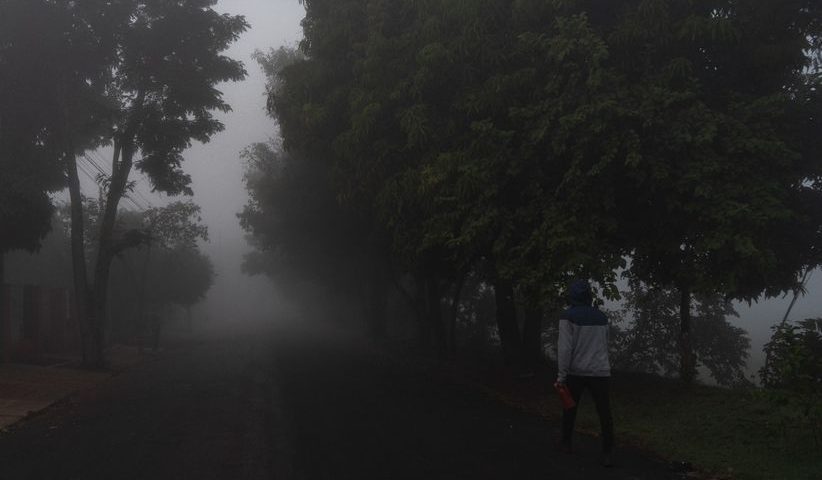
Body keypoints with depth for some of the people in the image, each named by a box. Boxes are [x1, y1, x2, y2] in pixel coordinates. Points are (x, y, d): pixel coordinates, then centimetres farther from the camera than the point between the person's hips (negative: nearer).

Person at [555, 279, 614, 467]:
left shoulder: (568, 317, -7)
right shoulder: (601, 317, 8)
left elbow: (565, 347, -14)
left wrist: (561, 375, -12)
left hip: (575, 372, -2)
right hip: (601, 372, 2)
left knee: (570, 408, 17)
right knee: (604, 412, 0)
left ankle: (566, 443, 31)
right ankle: (607, 453, -8)